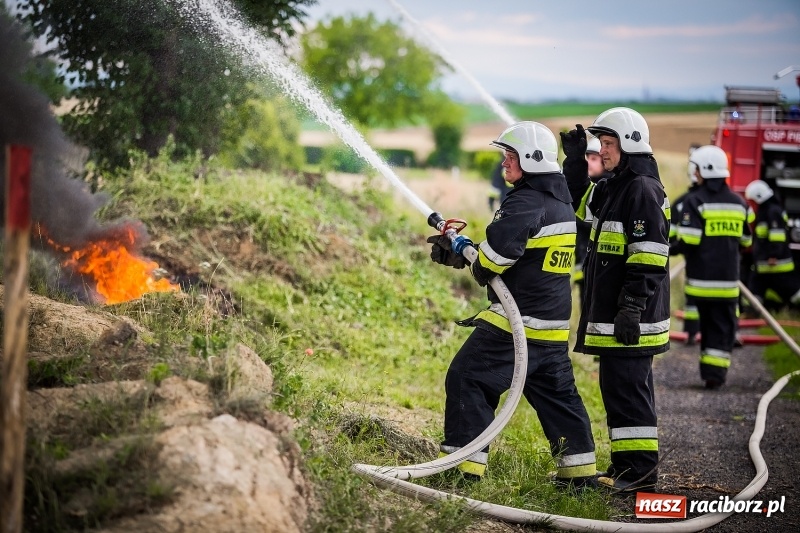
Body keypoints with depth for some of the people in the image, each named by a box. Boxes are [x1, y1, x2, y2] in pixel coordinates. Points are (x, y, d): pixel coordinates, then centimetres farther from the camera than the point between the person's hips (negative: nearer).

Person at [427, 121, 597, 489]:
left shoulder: (525, 203, -15)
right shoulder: (560, 204, 17)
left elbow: (500, 246, -31)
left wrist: (481, 271, -9)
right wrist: (460, 253, 16)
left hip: (517, 321, -10)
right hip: (553, 325, 10)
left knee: (468, 379, -4)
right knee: (556, 394, 17)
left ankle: (463, 461, -7)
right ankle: (579, 469, 20)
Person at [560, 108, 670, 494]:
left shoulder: (643, 190, -15)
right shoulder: (610, 188, 15)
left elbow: (648, 257, -20)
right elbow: (577, 206, 31)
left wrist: (631, 307, -24)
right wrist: (575, 161, 17)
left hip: (631, 316, -10)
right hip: (609, 312, 10)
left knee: (627, 387, -9)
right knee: (617, 386, 13)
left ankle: (641, 469, -5)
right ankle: (626, 464, 20)